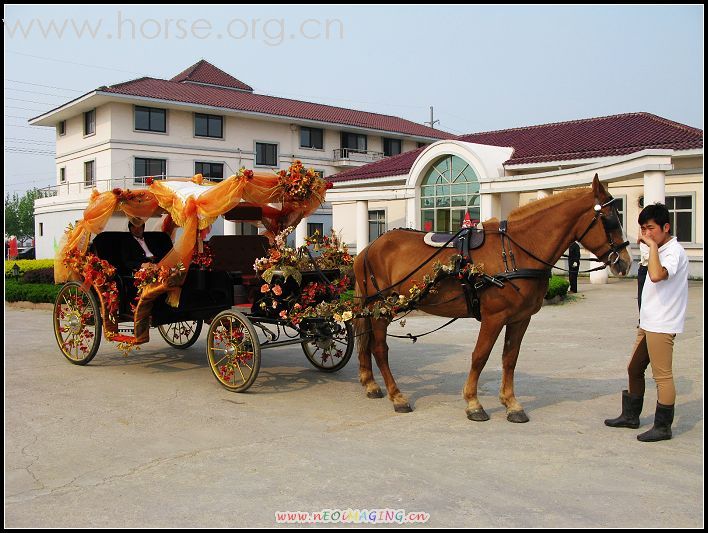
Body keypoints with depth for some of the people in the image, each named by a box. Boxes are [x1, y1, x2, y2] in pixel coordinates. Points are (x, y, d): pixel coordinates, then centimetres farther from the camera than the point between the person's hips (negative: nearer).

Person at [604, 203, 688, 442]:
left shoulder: (674, 251, -16)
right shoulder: (660, 250, 15)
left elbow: (656, 275, -36)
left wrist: (652, 245, -28)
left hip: (661, 326, -10)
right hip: (648, 323, 10)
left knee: (662, 375, -3)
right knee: (634, 369, 17)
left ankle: (663, 427, 5)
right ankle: (630, 415, 29)